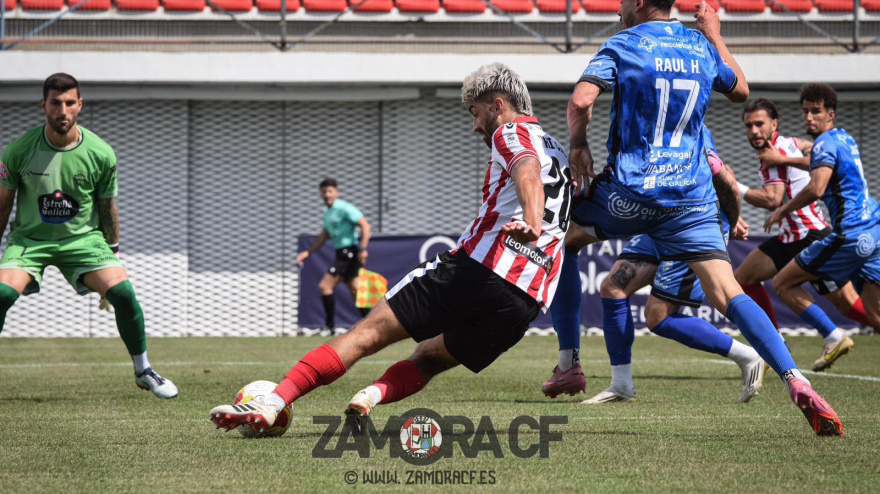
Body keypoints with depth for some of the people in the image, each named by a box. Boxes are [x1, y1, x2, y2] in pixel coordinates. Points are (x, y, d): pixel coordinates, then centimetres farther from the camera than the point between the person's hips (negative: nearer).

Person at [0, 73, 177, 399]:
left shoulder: (100, 154, -8)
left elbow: (107, 206, 6)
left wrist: (113, 254, 11)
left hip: (82, 237, 1)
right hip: (30, 237, -1)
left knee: (122, 292, -18)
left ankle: (143, 372, 3)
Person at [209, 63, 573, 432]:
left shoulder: (512, 134, 5)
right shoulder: (559, 153, 30)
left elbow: (527, 170, -20)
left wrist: (530, 221, -36)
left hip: (477, 266, -7)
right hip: (528, 301, 7)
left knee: (370, 332, -4)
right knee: (427, 359, 17)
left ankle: (271, 404, -13)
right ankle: (374, 395, -17)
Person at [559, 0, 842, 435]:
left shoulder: (622, 46, -3)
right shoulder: (701, 47, 10)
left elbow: (581, 101, -16)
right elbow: (740, 90, 28)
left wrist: (578, 147, 1)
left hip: (629, 193, -3)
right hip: (692, 199, 3)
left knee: (559, 241, 21)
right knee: (728, 293, -5)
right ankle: (795, 382, -25)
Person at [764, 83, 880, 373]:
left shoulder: (825, 144, -9)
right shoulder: (845, 139, 18)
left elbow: (816, 188, -23)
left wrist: (782, 211, -10)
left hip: (850, 236, -9)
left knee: (783, 284, 2)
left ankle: (834, 337, -6)